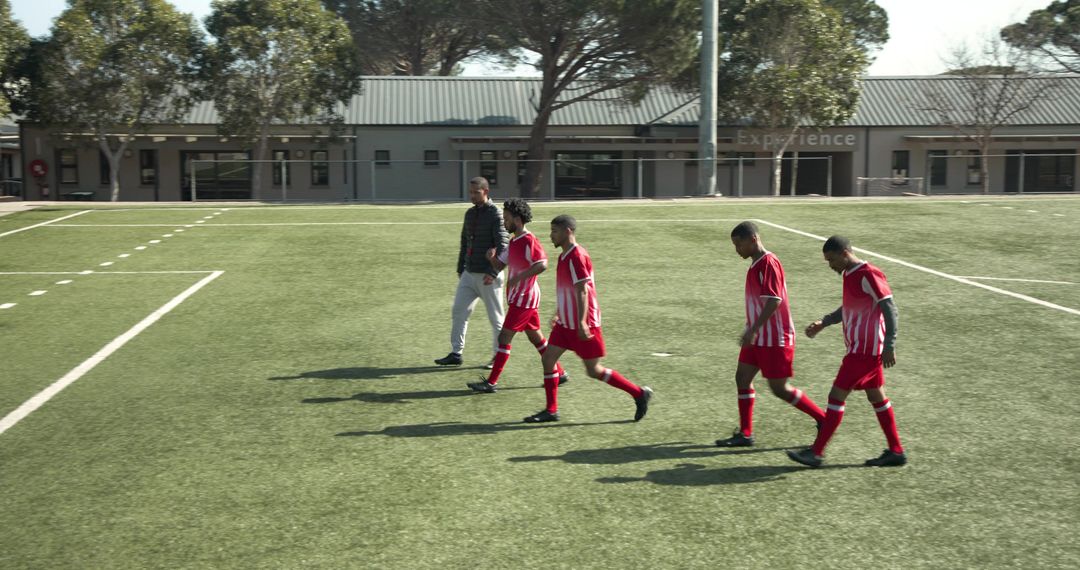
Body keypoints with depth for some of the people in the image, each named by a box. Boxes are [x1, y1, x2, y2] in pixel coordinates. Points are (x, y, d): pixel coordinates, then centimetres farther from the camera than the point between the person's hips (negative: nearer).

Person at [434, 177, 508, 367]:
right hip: (469, 274, 7)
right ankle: (456, 353, 13)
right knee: (458, 312, 5)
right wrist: (460, 268, 16)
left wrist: (493, 272, -21)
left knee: (495, 317, 3)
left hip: (487, 276, -7)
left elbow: (502, 245, -16)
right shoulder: (470, 213, 12)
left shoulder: (495, 214, -11)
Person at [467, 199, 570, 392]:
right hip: (519, 298, 10)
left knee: (504, 337, -8)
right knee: (535, 337, 16)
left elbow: (542, 264, -29)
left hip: (524, 298, -10)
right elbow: (499, 265, 16)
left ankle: (491, 382, -3)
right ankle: (559, 374, 24)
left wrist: (518, 277, -30)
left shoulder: (529, 241, -17)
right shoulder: (514, 241, 13)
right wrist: (492, 257, -5)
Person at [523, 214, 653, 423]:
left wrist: (582, 323, -27)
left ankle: (640, 393, 11)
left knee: (593, 370, -1)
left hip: (582, 325, -9)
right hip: (566, 323, 9)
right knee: (548, 359, 4)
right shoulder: (564, 256, 11)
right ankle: (551, 410, 12)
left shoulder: (577, 257, -18)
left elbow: (582, 291, -24)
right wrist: (558, 315, 26)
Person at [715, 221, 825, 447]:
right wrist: (751, 329, 23)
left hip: (775, 338, -10)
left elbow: (774, 301, -25)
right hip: (760, 337, 10)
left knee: (779, 389, -2)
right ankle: (745, 433, 12)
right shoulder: (756, 264, 11)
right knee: (742, 377, 6)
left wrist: (753, 330, -28)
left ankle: (824, 420, 12)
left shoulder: (769, 263, -18)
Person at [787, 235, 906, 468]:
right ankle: (896, 451, 23)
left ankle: (817, 452, -2)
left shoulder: (869, 275, -18)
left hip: (865, 351, -10)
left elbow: (890, 309, -20)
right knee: (877, 397, 14)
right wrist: (823, 322, 12)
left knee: (836, 396, -7)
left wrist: (889, 346, -23)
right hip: (861, 349, 10)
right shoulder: (849, 275, 11)